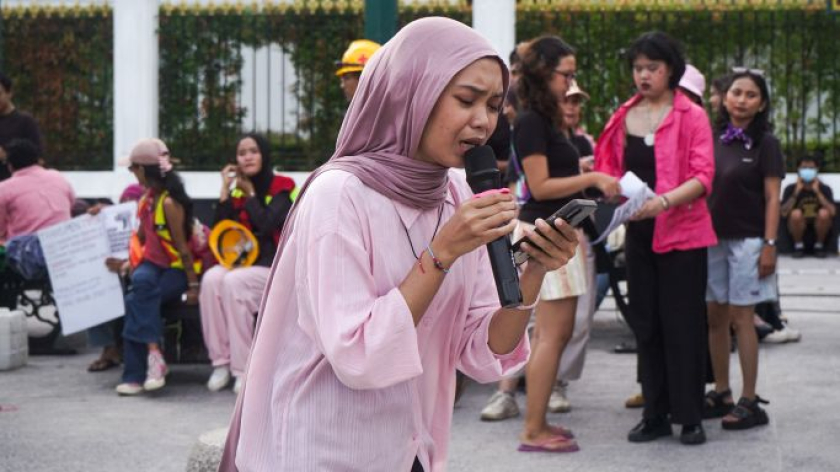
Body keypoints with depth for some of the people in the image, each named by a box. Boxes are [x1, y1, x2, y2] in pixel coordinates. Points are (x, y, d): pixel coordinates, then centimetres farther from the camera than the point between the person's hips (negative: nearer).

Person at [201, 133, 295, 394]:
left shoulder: (281, 187, -1)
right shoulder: (237, 191, 13)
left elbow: (266, 225, -17)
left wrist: (250, 193, -3)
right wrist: (225, 190, 0)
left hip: (273, 267, -5)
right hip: (241, 263, 5)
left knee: (233, 282, -33)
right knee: (211, 278, -28)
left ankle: (243, 369, -29)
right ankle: (221, 362, -27)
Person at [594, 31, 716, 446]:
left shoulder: (691, 116, -4)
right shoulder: (624, 117, 10)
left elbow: (703, 176, -12)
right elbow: (614, 170, 12)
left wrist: (664, 201, -27)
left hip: (682, 233, -5)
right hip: (638, 233, 5)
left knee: (682, 324, -2)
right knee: (646, 324, 8)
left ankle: (690, 417, 7)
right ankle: (655, 415, 17)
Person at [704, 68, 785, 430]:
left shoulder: (765, 143, -3)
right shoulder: (713, 139, 7)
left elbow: (772, 199, -6)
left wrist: (770, 244, -12)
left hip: (747, 240, -5)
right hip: (713, 237, 5)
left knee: (741, 319, -5)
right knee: (715, 318, 8)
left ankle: (750, 402, 0)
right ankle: (721, 393, 19)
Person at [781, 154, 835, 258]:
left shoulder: (824, 189, -6)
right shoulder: (791, 189, -6)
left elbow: (832, 212, -21)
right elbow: (784, 213, -19)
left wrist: (817, 191, -24)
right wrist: (796, 192, -24)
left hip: (818, 228, 1)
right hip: (799, 228, 0)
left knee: (824, 213, -30)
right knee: (796, 213, -32)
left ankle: (819, 245, -7)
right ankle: (798, 245, -8)